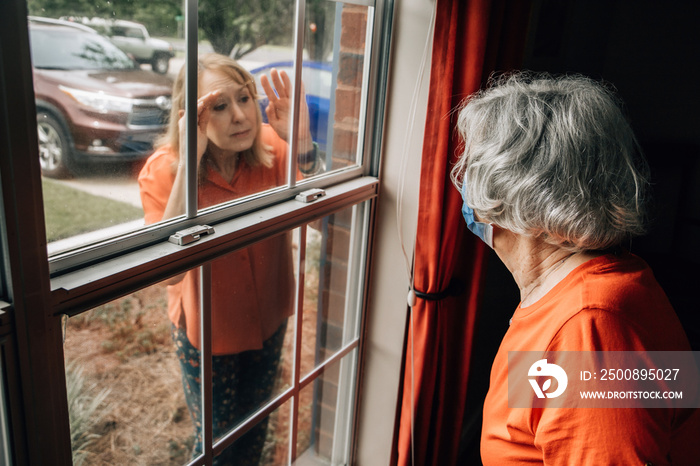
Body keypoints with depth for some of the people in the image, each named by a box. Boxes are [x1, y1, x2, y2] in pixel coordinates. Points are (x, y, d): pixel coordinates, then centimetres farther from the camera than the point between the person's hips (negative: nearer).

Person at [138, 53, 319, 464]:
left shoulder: (271, 145, -16)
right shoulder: (163, 170, -23)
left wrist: (303, 145, -41)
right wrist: (188, 164, -41)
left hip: (269, 319, 3)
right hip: (207, 329, -3)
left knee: (256, 426, 26)